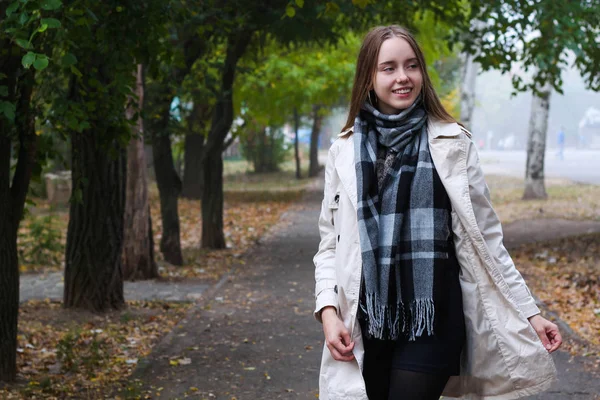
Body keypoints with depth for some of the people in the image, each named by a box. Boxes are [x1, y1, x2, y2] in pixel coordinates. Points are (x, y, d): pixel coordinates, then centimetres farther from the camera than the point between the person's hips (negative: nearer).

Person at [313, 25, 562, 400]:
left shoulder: (452, 143, 2)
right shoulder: (344, 150, 7)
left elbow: (485, 238, 4)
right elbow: (330, 245, 9)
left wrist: (528, 312, 0)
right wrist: (328, 310, -6)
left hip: (433, 319, -2)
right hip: (367, 323, 2)